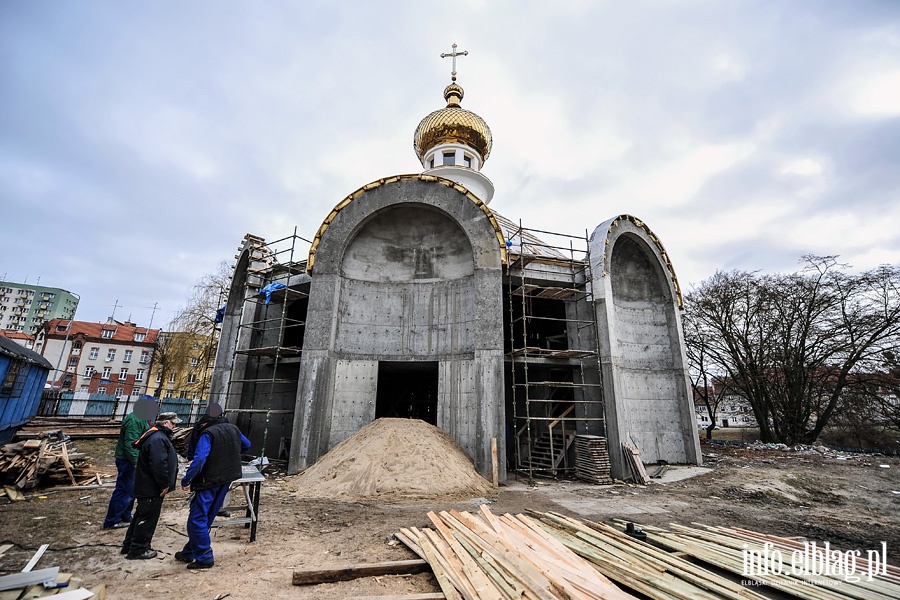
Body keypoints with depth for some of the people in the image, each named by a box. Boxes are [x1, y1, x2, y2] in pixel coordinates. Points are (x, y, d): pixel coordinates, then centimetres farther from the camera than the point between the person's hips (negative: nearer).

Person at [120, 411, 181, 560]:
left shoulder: (155, 436, 11)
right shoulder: (158, 439, -25)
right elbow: (159, 464, -30)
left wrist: (165, 483, 20)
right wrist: (165, 485, -19)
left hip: (145, 485, 11)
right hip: (151, 488, -11)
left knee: (141, 515, 22)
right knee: (148, 518, 2)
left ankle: (129, 545, 34)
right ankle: (138, 549, 13)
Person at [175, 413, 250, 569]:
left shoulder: (208, 434, -18)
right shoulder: (233, 429, 4)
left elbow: (199, 459, -27)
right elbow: (246, 445, 19)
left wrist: (186, 480, -17)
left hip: (208, 482, -8)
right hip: (226, 480, 8)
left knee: (197, 520, 4)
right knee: (206, 518, 19)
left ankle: (204, 558, 8)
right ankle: (189, 553, 33)